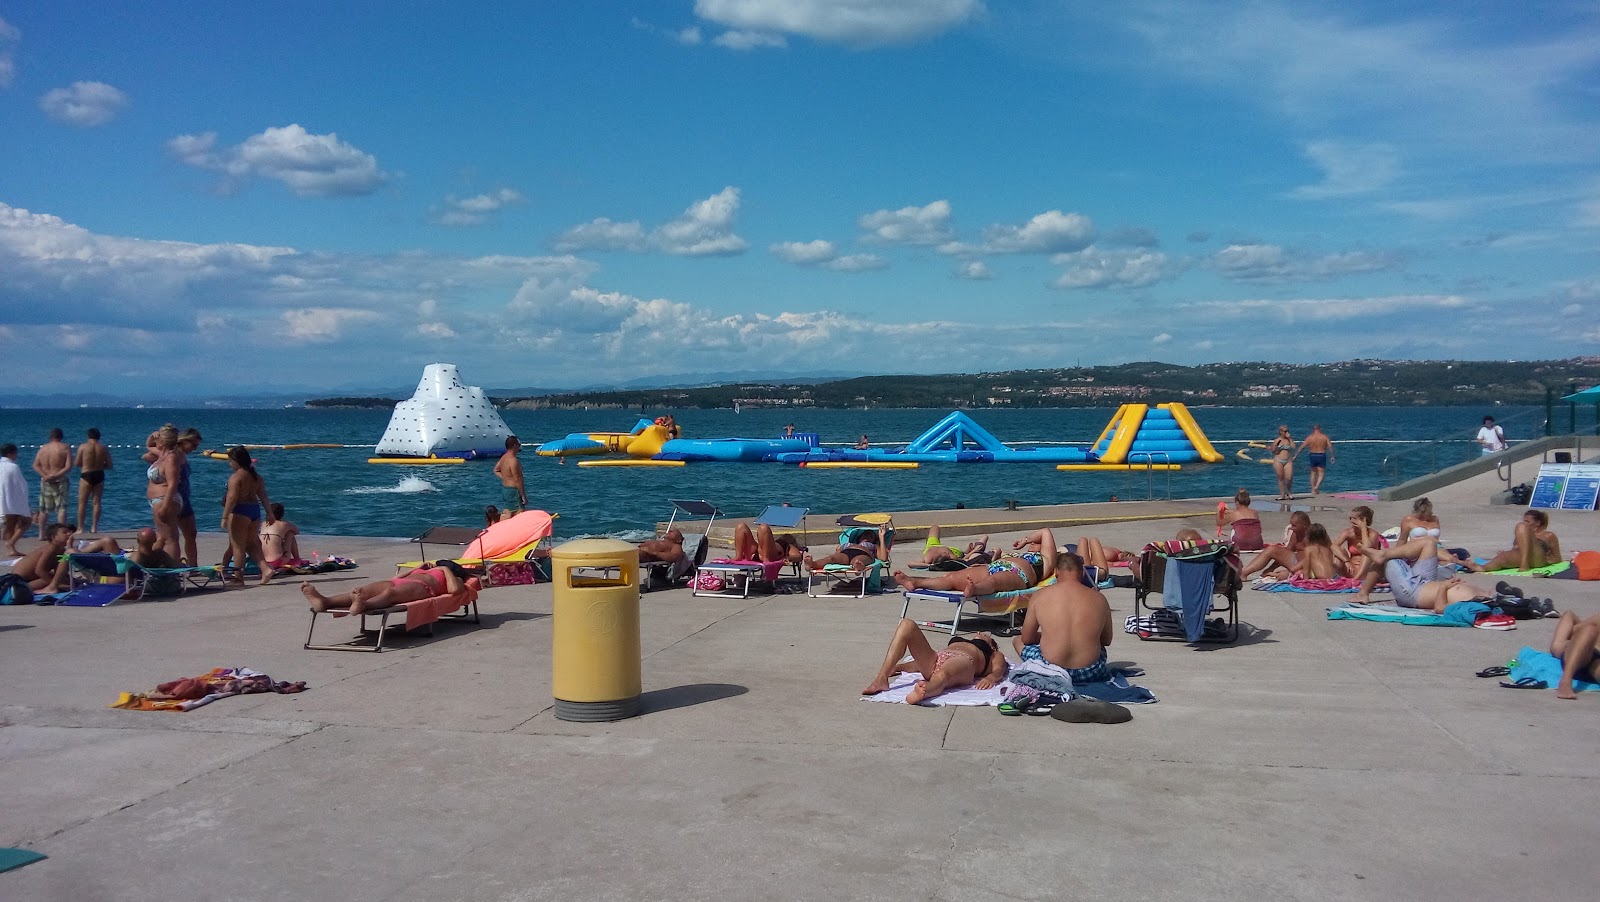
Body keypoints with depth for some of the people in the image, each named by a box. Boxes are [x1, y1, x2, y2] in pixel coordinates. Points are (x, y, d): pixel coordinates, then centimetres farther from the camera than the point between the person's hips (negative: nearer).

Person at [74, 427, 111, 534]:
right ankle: (94, 527, 6)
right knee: (96, 502, 7)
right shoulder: (104, 448, 1)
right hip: (99, 475, 3)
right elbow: (109, 465, 3)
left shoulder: (83, 447, -6)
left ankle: (80, 528, 4)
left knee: (82, 502, 5)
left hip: (86, 475, -3)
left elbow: (76, 463, -2)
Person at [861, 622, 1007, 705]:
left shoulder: (996, 656, 35)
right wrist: (897, 666, 14)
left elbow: (999, 670, 11)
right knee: (907, 624, -18)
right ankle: (881, 679, -34)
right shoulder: (956, 641, 44)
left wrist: (990, 677, -14)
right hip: (935, 660, 4)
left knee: (942, 675, -41)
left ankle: (922, 691, -77)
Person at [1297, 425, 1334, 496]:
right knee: (1321, 473, 6)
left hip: (1312, 455, 1)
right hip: (1322, 455, -1)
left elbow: (1301, 447, -3)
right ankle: (1316, 487, -16)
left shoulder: (1309, 437, -1)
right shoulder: (1325, 437, -2)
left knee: (1313, 473, 15)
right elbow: (1330, 446, -8)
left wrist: (1295, 455, 0)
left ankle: (1313, 490, 18)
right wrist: (1332, 456, -1)